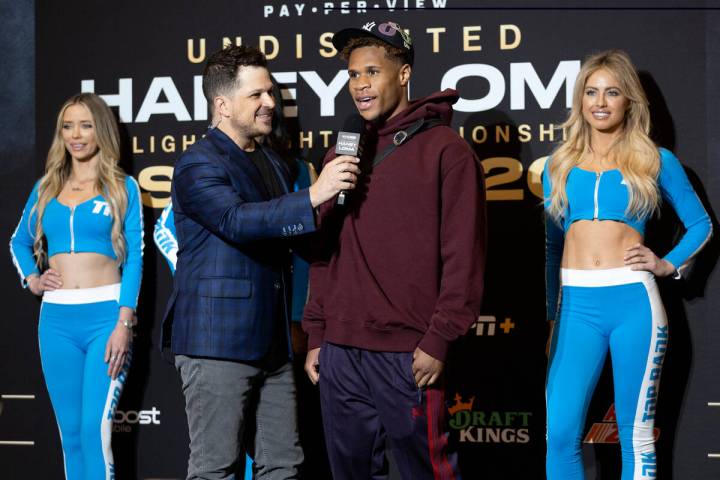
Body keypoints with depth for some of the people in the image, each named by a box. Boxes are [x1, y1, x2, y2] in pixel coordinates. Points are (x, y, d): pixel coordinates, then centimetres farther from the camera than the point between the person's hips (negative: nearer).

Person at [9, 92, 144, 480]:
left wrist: (124, 323, -12)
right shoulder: (46, 188, 14)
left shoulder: (122, 187, 4)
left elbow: (133, 260, -2)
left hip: (106, 315, -4)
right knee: (71, 434, 7)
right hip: (57, 319, 4)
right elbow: (19, 243, 28)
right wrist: (31, 279, 9)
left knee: (95, 431, -12)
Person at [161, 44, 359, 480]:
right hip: (218, 342, -8)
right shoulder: (199, 164, -8)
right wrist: (313, 197, -34)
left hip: (273, 343, 8)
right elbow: (237, 221, -26)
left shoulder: (274, 163, 18)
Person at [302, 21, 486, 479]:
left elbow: (463, 257, -9)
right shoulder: (342, 152, 14)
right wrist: (316, 335, 12)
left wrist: (438, 341, -13)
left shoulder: (445, 150, -5)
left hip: (408, 356, -6)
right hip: (340, 354, 6)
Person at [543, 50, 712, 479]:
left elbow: (701, 224, 17)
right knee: (559, 432, -5)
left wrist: (670, 264, 2)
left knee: (635, 432, 3)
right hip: (576, 304, 2)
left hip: (634, 302, -2)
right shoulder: (560, 165, 13)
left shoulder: (656, 161, 7)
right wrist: (547, 314, 15)